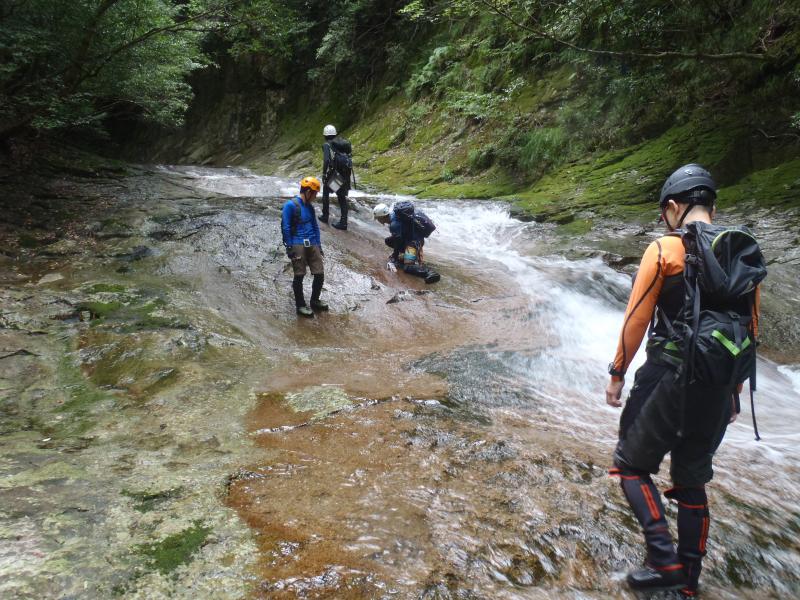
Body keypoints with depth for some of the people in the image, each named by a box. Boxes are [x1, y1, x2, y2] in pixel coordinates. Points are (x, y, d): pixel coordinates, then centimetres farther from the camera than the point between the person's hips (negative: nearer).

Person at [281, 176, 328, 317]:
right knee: (299, 276, -1)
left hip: (312, 244, 6)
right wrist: (289, 248, -10)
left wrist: (319, 245, 17)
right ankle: (300, 305, 12)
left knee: (320, 274, 3)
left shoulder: (309, 207, 16)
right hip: (298, 244, -6)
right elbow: (286, 228, -7)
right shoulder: (290, 205, -5)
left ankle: (315, 301, 23)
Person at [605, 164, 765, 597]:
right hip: (719, 390, 6)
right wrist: (733, 390, 22)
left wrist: (617, 374, 1)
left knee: (632, 465, 12)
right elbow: (752, 330, 14)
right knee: (692, 483, 19)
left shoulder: (665, 249, -8)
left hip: (669, 381, -6)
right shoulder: (745, 252, 10)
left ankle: (664, 562, 2)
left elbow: (636, 320, -10)